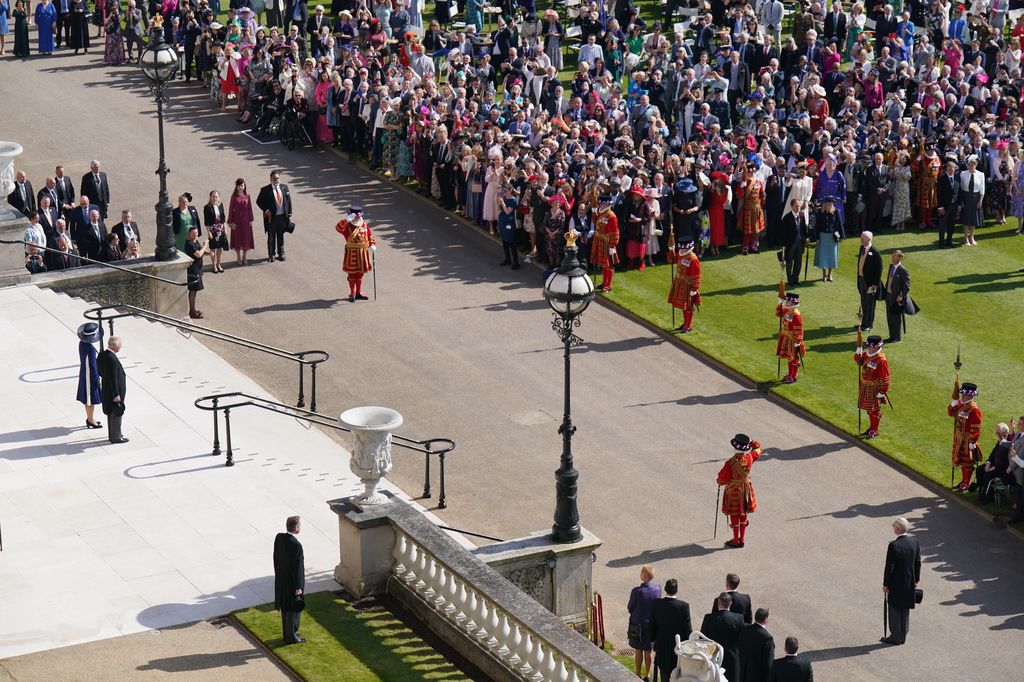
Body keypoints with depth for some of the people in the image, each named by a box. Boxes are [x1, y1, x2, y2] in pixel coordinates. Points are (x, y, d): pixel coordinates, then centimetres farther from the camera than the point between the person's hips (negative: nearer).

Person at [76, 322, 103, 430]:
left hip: (83, 372, 9)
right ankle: (91, 421, 18)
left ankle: (90, 418, 33)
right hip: (90, 375, -9)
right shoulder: (90, 349, -30)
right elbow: (92, 365, -24)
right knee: (92, 398, 6)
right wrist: (96, 379, -14)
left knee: (88, 399, 21)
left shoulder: (81, 343, -3)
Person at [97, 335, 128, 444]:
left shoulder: (102, 355, -1)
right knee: (116, 414, 5)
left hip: (106, 390, 9)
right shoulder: (112, 359, -29)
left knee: (111, 414, 22)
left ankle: (112, 434, 35)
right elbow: (113, 378, -26)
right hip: (114, 391, -9)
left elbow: (99, 371, 10)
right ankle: (115, 437, 15)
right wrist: (116, 395, -21)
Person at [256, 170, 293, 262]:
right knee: (271, 237, 5)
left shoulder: (284, 187, 3)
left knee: (281, 236, 14)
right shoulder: (265, 190, -9)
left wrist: (289, 214, 4)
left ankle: (281, 254, 27)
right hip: (271, 217, -3)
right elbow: (259, 201, -2)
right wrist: (266, 210, -13)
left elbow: (288, 201, 7)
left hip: (282, 216, 3)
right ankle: (271, 255, 16)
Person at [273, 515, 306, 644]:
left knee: (285, 609, 22)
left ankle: (288, 633, 36)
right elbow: (296, 567, -23)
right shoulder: (296, 545, -29)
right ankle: (291, 637, 20)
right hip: (291, 583, -8)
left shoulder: (279, 538, -6)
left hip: (281, 580, 8)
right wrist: (298, 587, -14)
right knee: (294, 610, 9)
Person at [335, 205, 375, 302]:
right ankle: (352, 294, 12)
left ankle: (358, 292, 27)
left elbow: (370, 235, 11)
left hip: (363, 252, 5)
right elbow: (338, 228, -28)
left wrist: (372, 245, -5)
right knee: (352, 274, 3)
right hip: (352, 253, -5)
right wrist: (346, 220, -40)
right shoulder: (347, 226, -10)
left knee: (360, 273, 14)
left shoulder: (364, 225, 5)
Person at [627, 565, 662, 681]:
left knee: (639, 651, 13)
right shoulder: (658, 588, -12)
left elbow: (630, 608, -11)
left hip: (638, 624, -4)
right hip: (652, 623, 4)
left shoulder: (637, 591, -25)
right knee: (648, 651, 17)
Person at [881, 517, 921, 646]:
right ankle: (903, 636, 25)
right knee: (905, 609, 17)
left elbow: (889, 567, -17)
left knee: (895, 610, 5)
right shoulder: (915, 543, -2)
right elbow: (918, 563, 7)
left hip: (896, 583, -6)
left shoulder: (894, 546, -21)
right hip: (910, 582, 6)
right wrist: (916, 579, 18)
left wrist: (885, 584, -8)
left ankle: (896, 637, 10)